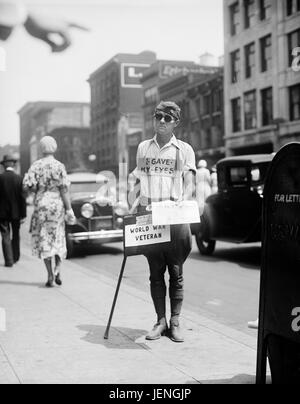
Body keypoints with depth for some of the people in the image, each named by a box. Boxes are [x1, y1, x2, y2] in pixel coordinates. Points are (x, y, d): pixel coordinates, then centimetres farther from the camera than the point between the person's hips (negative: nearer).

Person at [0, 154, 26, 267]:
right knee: (16, 236, 18)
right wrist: (23, 215, -2)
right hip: (16, 212, 2)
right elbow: (22, 198, -7)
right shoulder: (19, 178, -7)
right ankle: (15, 258, 28)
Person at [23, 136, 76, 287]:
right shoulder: (59, 166, -5)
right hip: (57, 204, 0)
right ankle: (57, 270, 0)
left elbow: (29, 186, -9)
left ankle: (50, 275, 3)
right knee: (58, 238, 15)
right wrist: (69, 209, -3)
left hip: (41, 205, 0)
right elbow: (64, 189, -8)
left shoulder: (36, 166, -2)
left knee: (44, 240, 7)